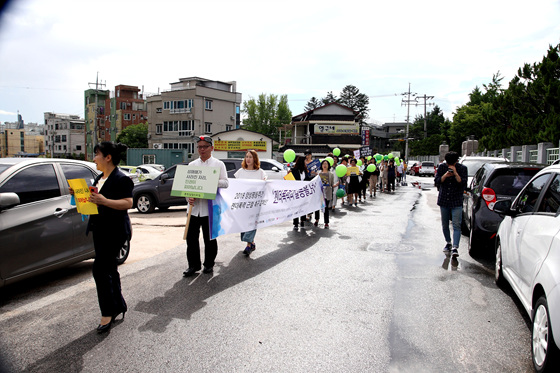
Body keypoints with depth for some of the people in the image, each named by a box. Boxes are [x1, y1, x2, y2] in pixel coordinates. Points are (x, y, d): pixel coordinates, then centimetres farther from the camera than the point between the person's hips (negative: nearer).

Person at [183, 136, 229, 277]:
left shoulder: (218, 164, 5)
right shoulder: (192, 165, 14)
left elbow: (225, 183, -4)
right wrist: (189, 197, -9)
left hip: (210, 207, -3)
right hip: (194, 206, 3)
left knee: (209, 238, 6)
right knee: (191, 237, 3)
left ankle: (209, 264, 21)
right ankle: (193, 265, 16)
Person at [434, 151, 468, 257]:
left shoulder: (462, 168, -3)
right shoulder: (442, 167, 2)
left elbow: (463, 183, -11)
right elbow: (437, 181, -3)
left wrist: (455, 173, -23)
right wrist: (445, 175, -20)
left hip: (456, 201, -3)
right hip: (443, 200, 3)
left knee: (456, 225, -11)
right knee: (445, 224, 12)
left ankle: (455, 248, -15)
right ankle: (448, 243, 31)